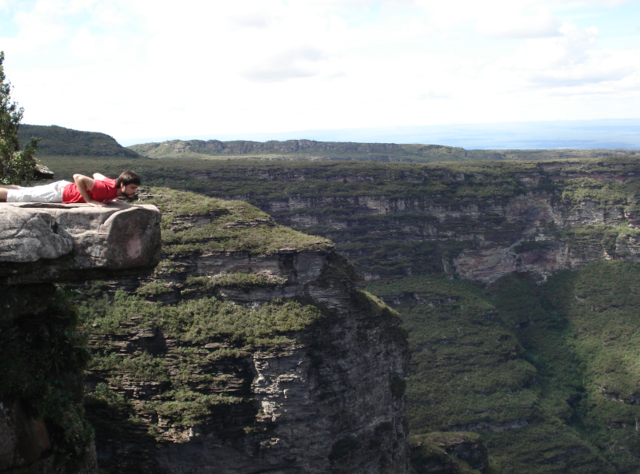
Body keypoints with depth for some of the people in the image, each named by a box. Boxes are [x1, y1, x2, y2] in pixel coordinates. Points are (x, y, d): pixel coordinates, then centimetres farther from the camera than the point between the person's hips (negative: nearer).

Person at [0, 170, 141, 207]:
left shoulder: (114, 183, -12)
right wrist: (89, 200, -34)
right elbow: (78, 177, -39)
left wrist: (108, 199, 3)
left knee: (20, 191, 25)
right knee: (17, 196, 7)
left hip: (65, 187, 8)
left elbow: (97, 175, 7)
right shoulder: (108, 190, -37)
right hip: (59, 193, -8)